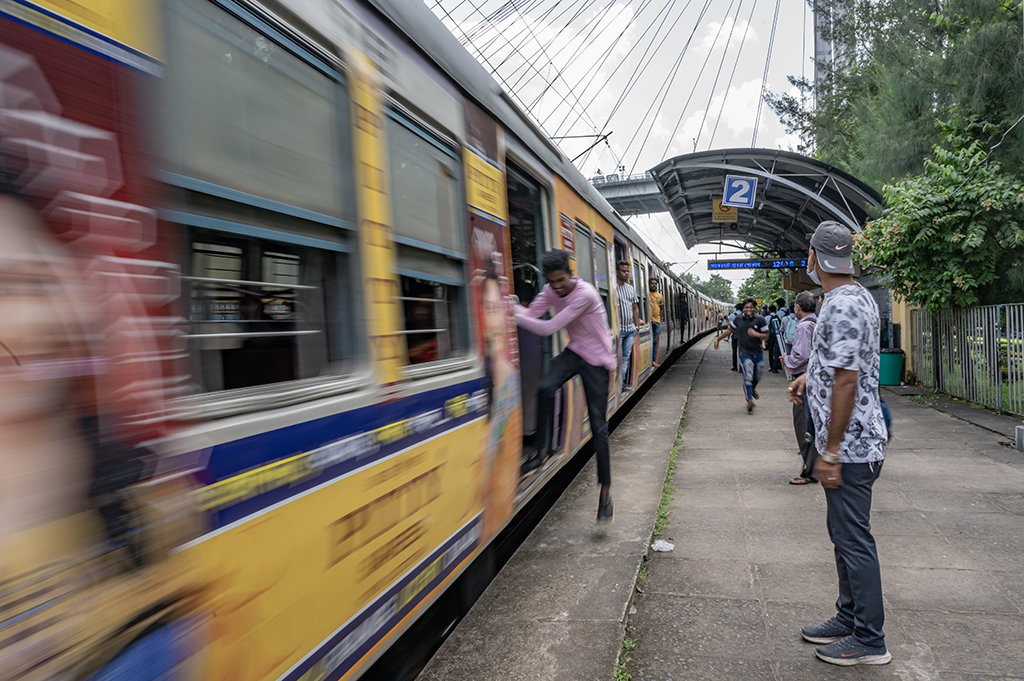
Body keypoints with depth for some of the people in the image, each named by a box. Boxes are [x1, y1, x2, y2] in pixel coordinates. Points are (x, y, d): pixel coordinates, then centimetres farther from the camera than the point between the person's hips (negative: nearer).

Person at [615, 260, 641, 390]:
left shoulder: (631, 289, 14)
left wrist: (637, 326, 14)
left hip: (630, 329, 7)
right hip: (618, 329, -7)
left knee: (626, 356, 10)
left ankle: (623, 381, 17)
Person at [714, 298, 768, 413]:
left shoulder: (760, 320, -3)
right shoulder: (738, 320, 1)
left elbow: (766, 335, -1)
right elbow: (729, 330, 17)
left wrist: (756, 334, -20)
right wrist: (718, 339, 16)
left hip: (758, 353, 2)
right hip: (745, 353, -1)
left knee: (757, 377, 18)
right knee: (748, 377, -15)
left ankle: (753, 389, 51)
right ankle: (749, 400, -12)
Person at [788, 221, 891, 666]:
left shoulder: (841, 307, -21)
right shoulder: (858, 297, 12)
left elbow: (846, 382, -24)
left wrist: (831, 452, -22)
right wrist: (811, 375, 16)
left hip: (850, 444, -10)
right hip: (855, 442, 10)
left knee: (853, 538, 0)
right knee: (845, 533, 18)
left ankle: (869, 641, 12)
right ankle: (849, 618, 31)